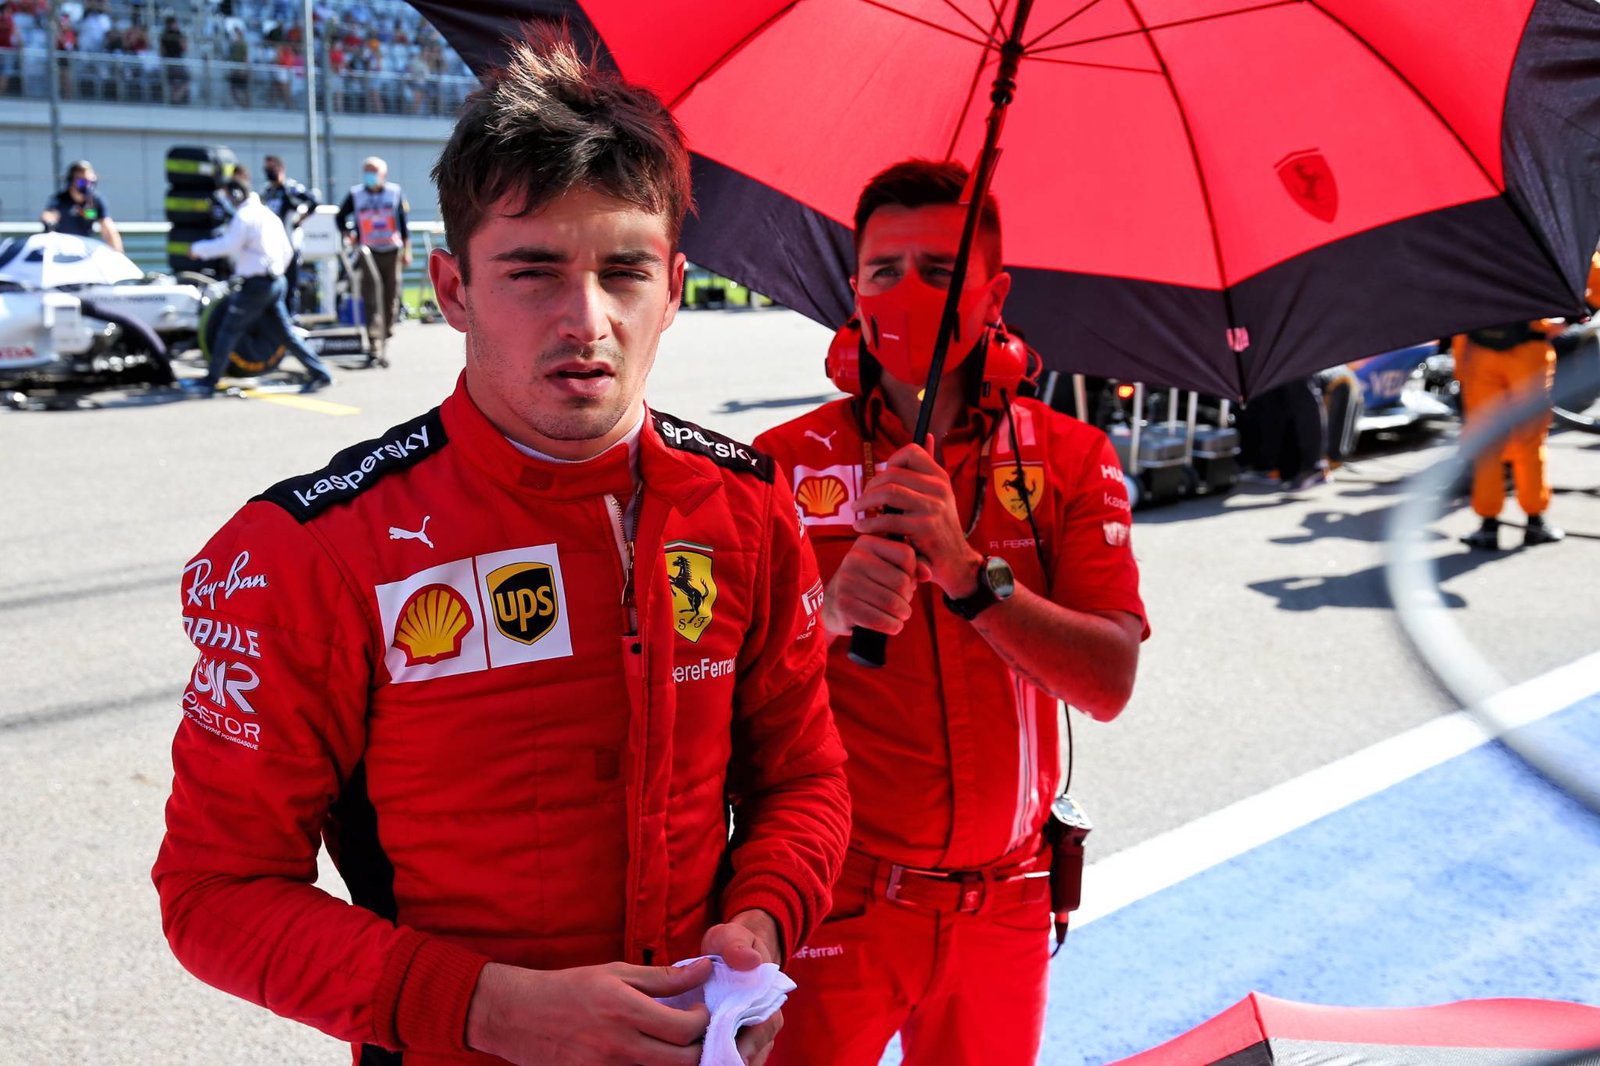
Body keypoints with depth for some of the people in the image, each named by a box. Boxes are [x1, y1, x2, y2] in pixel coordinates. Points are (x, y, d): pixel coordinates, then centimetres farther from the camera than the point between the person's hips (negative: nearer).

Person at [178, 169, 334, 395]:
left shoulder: (244, 216, -10)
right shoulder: (269, 215, 18)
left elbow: (227, 245, -19)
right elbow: (287, 252, 20)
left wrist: (197, 248, -5)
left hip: (255, 285, -8)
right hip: (275, 282, 8)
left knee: (229, 330, -1)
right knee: (283, 333, 11)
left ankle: (210, 381, 3)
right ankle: (320, 374, 6)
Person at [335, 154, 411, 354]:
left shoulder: (395, 192, 5)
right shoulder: (355, 195, 4)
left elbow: (404, 223, 8)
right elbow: (340, 217, 17)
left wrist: (407, 250, 6)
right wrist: (348, 234, -1)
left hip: (392, 252, 1)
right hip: (368, 253, -1)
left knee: (391, 296, 6)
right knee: (372, 294, -14)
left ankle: (385, 334, 22)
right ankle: (374, 335, -19)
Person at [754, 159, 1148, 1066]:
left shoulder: (1071, 460, -1)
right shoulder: (785, 463, -5)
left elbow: (1110, 683, -12)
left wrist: (970, 574, -27)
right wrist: (827, 611, -32)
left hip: (1003, 906, 2)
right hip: (833, 900, -2)